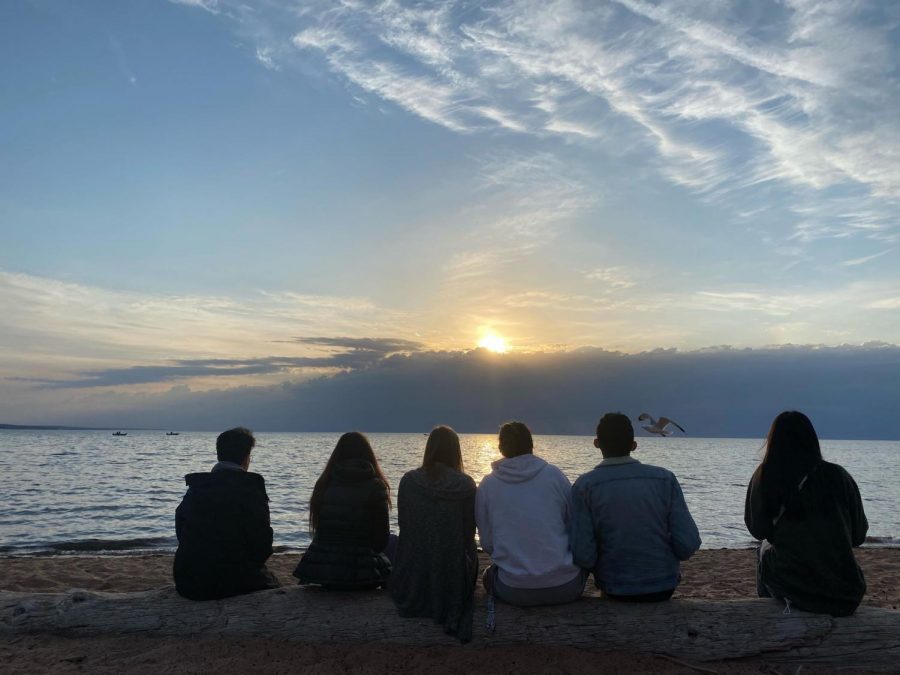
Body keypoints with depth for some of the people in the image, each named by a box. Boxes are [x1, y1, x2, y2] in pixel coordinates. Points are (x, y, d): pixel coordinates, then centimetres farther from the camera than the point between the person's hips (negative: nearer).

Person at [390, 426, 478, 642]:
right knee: (471, 553, 29)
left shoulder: (408, 481, -9)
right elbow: (469, 533, -2)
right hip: (452, 582, -2)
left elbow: (403, 525, 2)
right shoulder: (466, 485, -11)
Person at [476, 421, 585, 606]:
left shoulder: (488, 484, 0)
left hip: (513, 592, 0)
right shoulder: (554, 475, -2)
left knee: (490, 574, 33)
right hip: (565, 588, 0)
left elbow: (487, 543, 5)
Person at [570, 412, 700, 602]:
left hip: (616, 589, -1)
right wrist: (665, 558, 10)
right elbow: (689, 544, -11)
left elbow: (584, 556, -18)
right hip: (665, 587, 1)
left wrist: (602, 568, 5)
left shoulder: (584, 486, -13)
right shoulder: (665, 478, -8)